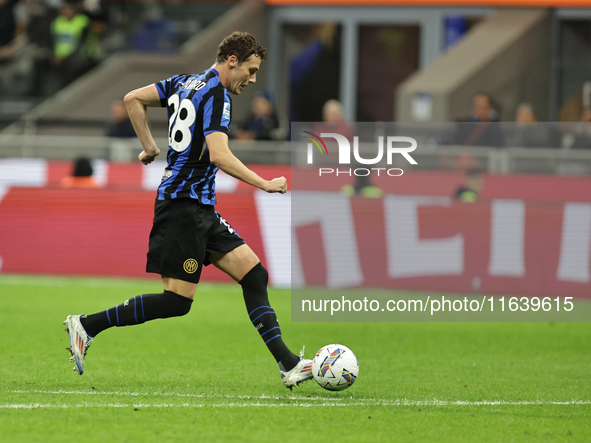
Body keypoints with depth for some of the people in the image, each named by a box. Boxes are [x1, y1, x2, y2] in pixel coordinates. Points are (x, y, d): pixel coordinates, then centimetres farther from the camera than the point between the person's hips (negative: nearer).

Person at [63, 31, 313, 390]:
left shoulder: (183, 83, 14)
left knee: (254, 273, 3)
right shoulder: (216, 96, -13)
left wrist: (150, 146, 22)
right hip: (184, 203, -10)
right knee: (177, 301, -10)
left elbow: (133, 99, 18)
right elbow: (219, 155, -24)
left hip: (202, 210, 10)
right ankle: (87, 325, -4)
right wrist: (265, 184, -18)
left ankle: (287, 364, -2)